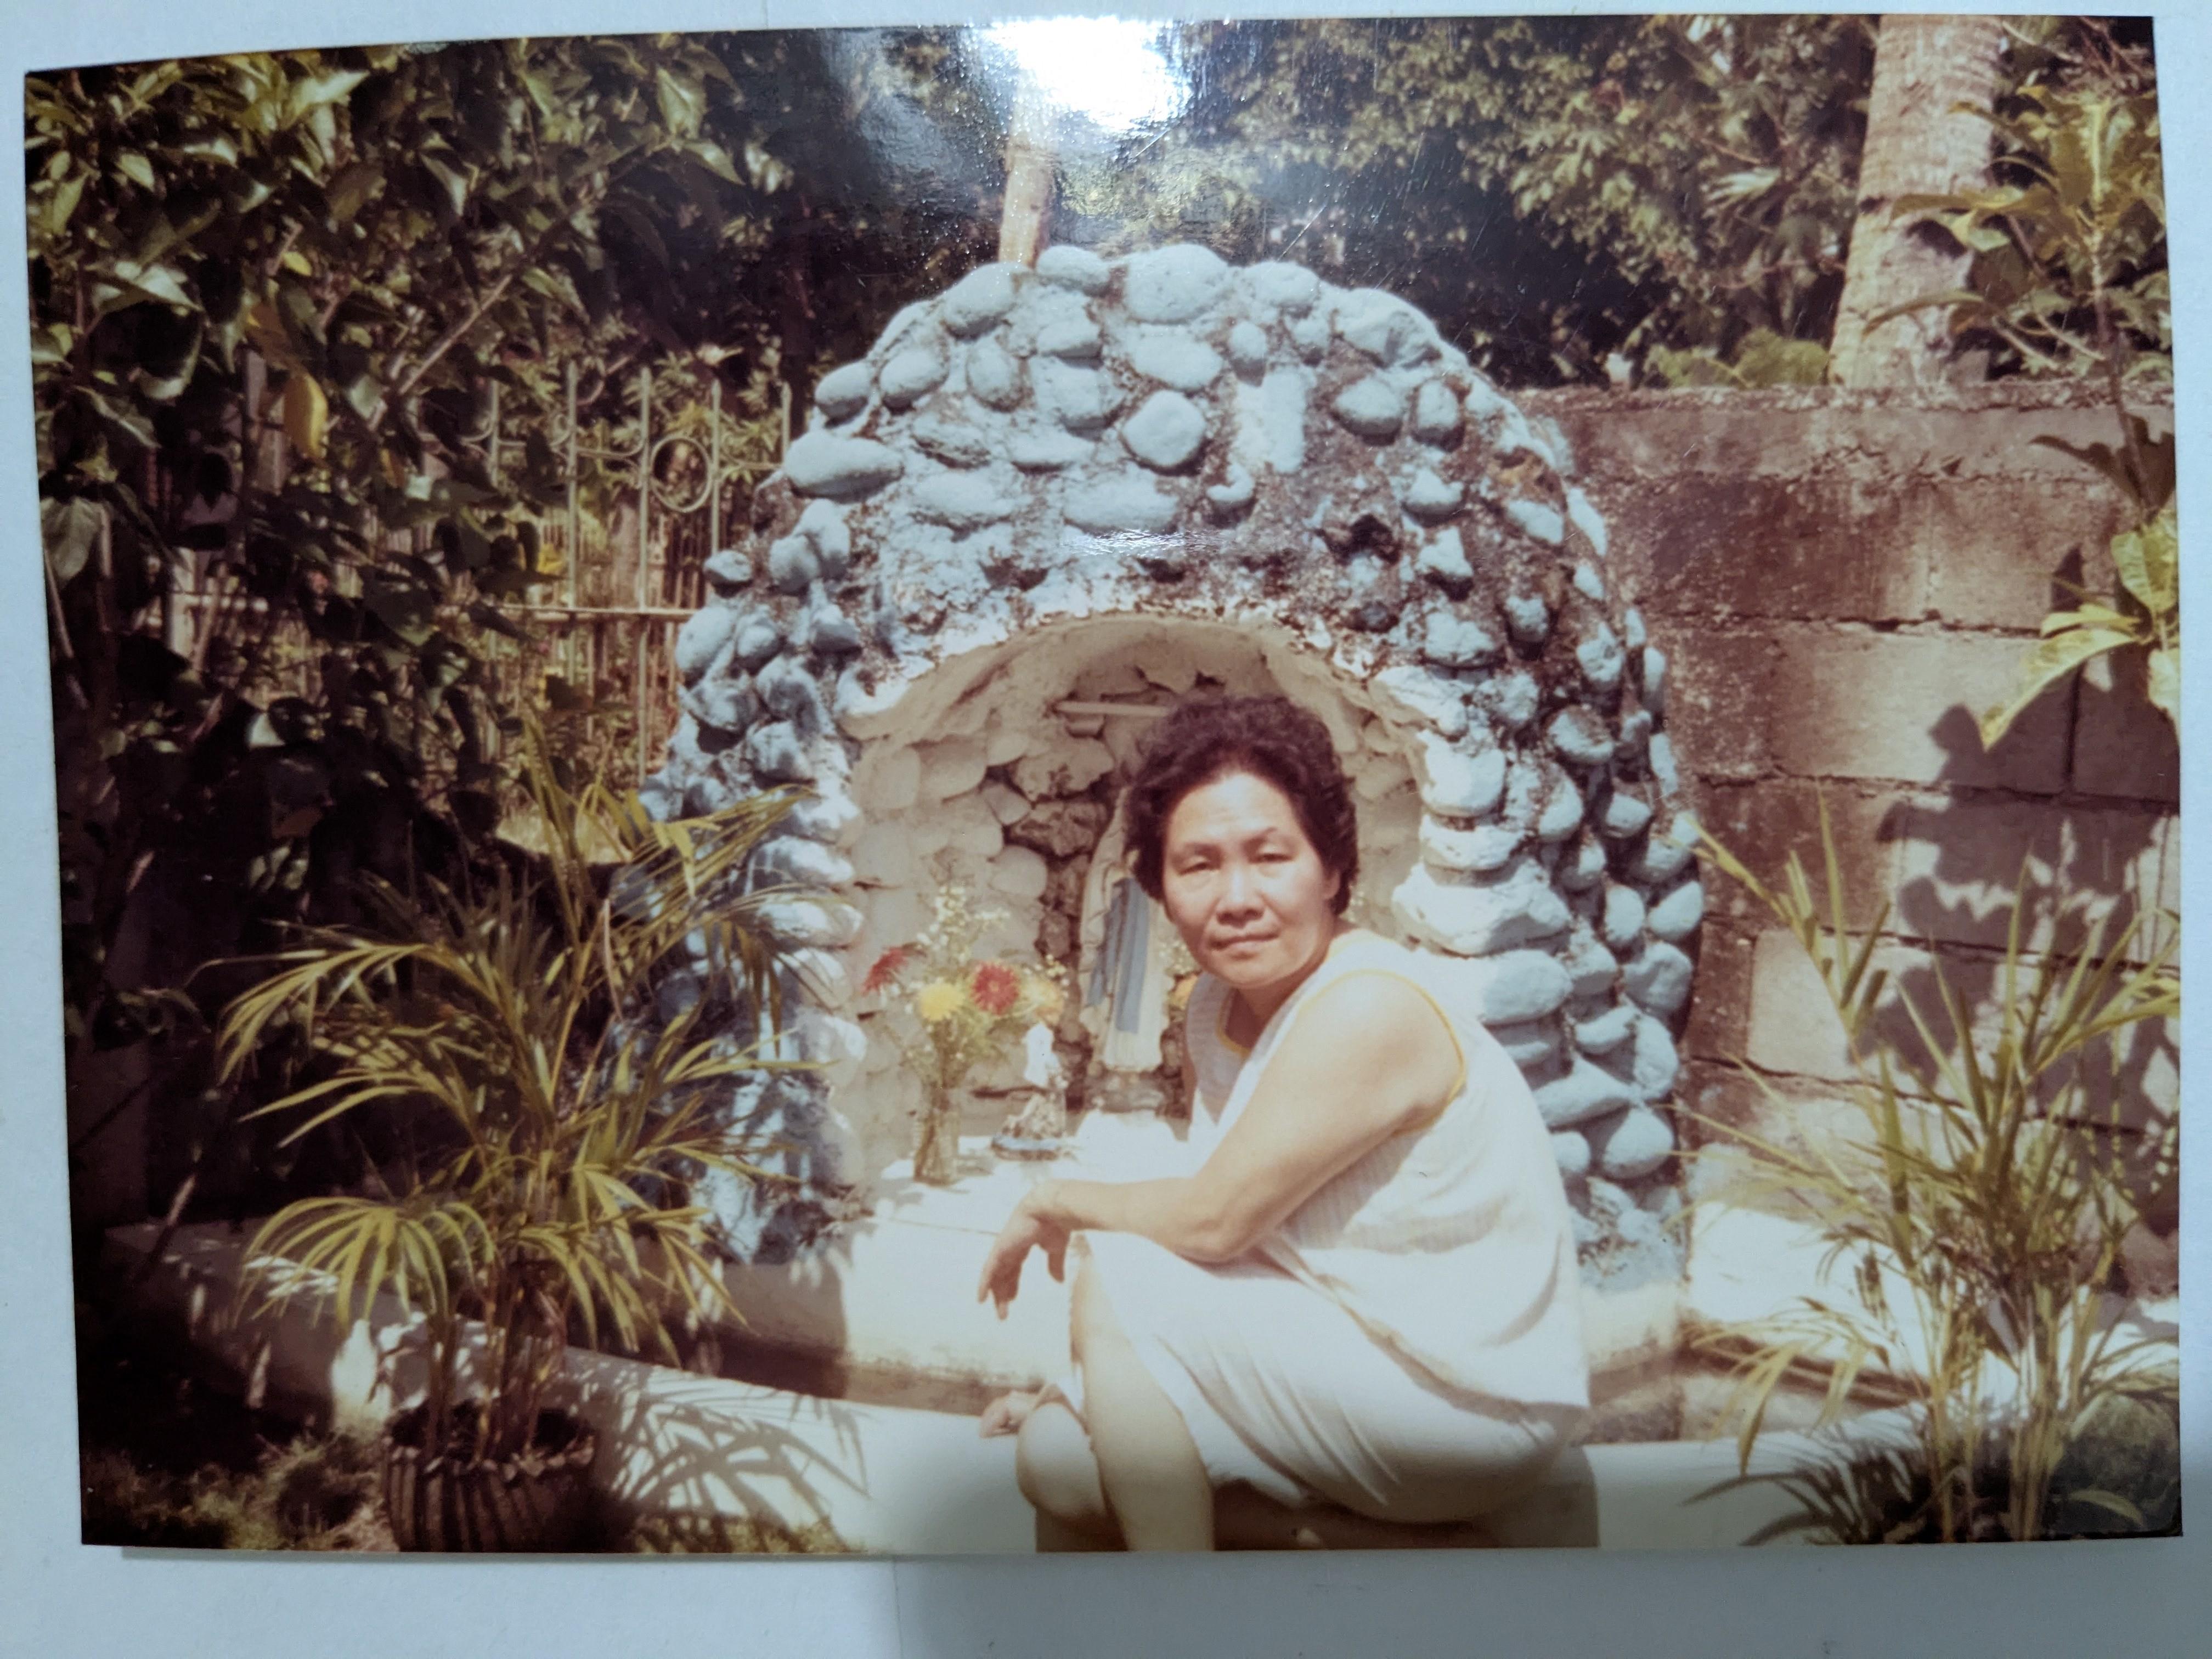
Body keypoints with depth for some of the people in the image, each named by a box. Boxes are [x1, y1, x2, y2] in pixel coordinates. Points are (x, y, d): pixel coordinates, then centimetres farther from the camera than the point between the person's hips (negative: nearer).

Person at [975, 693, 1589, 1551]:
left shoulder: (1372, 1008, -24)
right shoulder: (1215, 1010, 4)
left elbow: (1213, 1220, -24)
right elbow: (1217, 1225, 5)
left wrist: (1056, 1202, -7)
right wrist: (1094, 1378, -4)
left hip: (1474, 1401, -8)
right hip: (1340, 1363, 8)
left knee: (1115, 1279, -18)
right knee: (1056, 1457, -3)